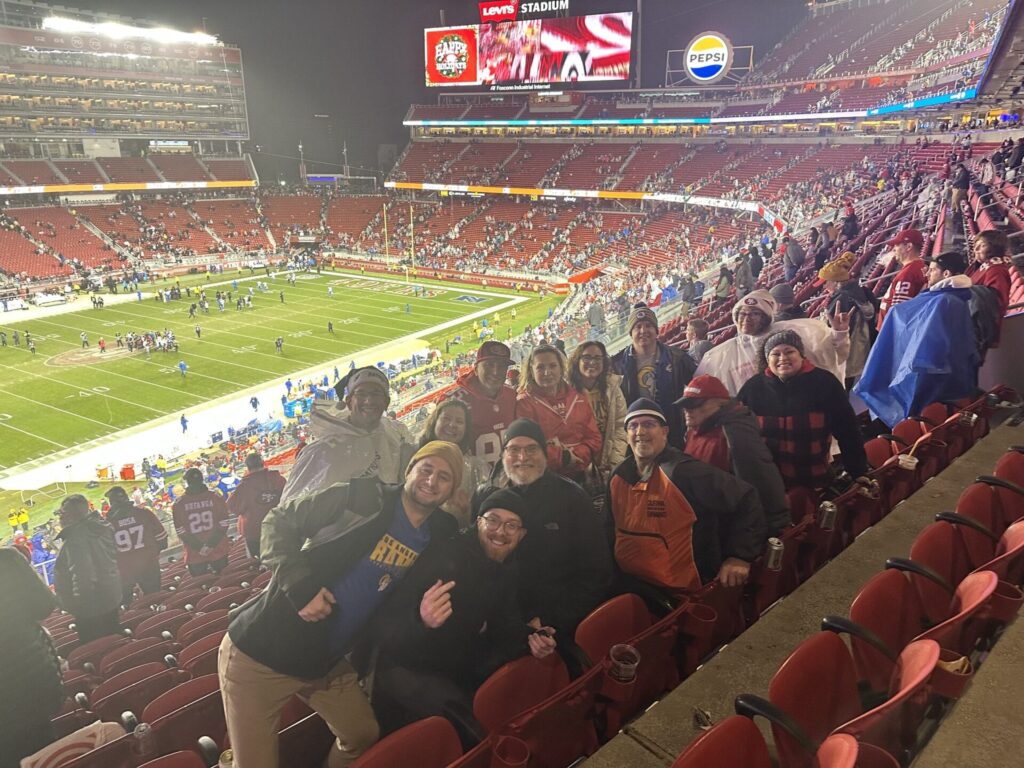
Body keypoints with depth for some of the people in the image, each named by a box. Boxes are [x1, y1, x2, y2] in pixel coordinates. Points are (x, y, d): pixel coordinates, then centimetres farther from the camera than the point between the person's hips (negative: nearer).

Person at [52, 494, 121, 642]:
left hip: (92, 609, -9)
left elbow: (83, 577, -29)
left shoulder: (76, 538, -25)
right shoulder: (100, 528, 4)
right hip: (110, 599, 9)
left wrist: (78, 605, -18)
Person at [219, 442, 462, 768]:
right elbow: (279, 521, -9)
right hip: (262, 651, -5)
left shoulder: (438, 535, 2)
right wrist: (299, 584, -20)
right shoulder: (359, 497, -14)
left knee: (364, 736, 15)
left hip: (327, 662, 6)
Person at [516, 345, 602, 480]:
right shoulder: (524, 404, -4)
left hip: (579, 475, 4)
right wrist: (565, 457, -12)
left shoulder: (579, 400, 11)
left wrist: (576, 456, -10)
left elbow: (594, 438, 8)